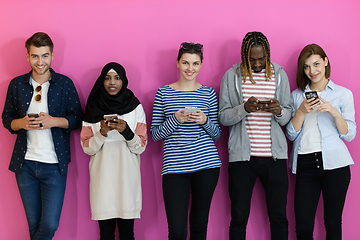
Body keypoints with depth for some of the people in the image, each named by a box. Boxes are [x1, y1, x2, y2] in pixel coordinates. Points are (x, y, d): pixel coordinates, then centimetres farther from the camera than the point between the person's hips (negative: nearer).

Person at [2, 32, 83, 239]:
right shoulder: (17, 84, 7)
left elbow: (77, 119, 3)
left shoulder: (65, 84, 1)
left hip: (54, 164, -2)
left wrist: (53, 121, -15)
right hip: (25, 163, 2)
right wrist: (21, 123, -10)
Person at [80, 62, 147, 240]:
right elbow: (87, 147, 5)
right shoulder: (93, 108, 6)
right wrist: (102, 133, -13)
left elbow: (141, 146, 2)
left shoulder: (135, 107, 5)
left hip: (127, 176, 0)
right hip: (102, 176, 1)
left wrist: (126, 131, -16)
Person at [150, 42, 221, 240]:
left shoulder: (208, 93, 9)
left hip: (206, 164, 2)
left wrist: (205, 121, -8)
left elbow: (217, 134, 12)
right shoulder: (163, 93, 6)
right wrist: (175, 119, -12)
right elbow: (155, 134, 5)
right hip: (174, 166, -1)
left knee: (199, 224, 10)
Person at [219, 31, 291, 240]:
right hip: (242, 155, -1)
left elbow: (288, 117, 9)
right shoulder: (232, 75, 3)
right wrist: (244, 108, -19)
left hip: (274, 155, 2)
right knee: (239, 217, 2)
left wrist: (279, 111, -14)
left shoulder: (279, 74, 9)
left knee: (279, 217, 5)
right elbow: (223, 117, -1)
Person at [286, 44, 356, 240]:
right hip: (305, 163, 2)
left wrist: (334, 112, -13)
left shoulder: (343, 94, 7)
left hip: (334, 164, -1)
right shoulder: (297, 95, 14)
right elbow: (291, 135, 8)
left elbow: (349, 135, 3)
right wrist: (301, 111, -8)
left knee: (333, 223, 3)